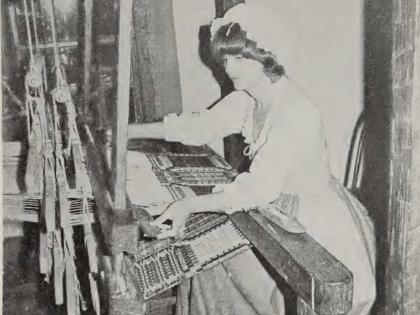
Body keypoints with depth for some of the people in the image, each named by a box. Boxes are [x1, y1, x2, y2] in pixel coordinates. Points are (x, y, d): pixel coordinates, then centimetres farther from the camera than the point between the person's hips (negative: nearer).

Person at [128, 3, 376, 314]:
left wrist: (189, 205, -40)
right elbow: (199, 127, 4)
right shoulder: (247, 101, -3)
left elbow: (259, 188, -33)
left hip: (323, 228, -7)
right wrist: (130, 131, 2)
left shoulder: (296, 113, -28)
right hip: (284, 216, 7)